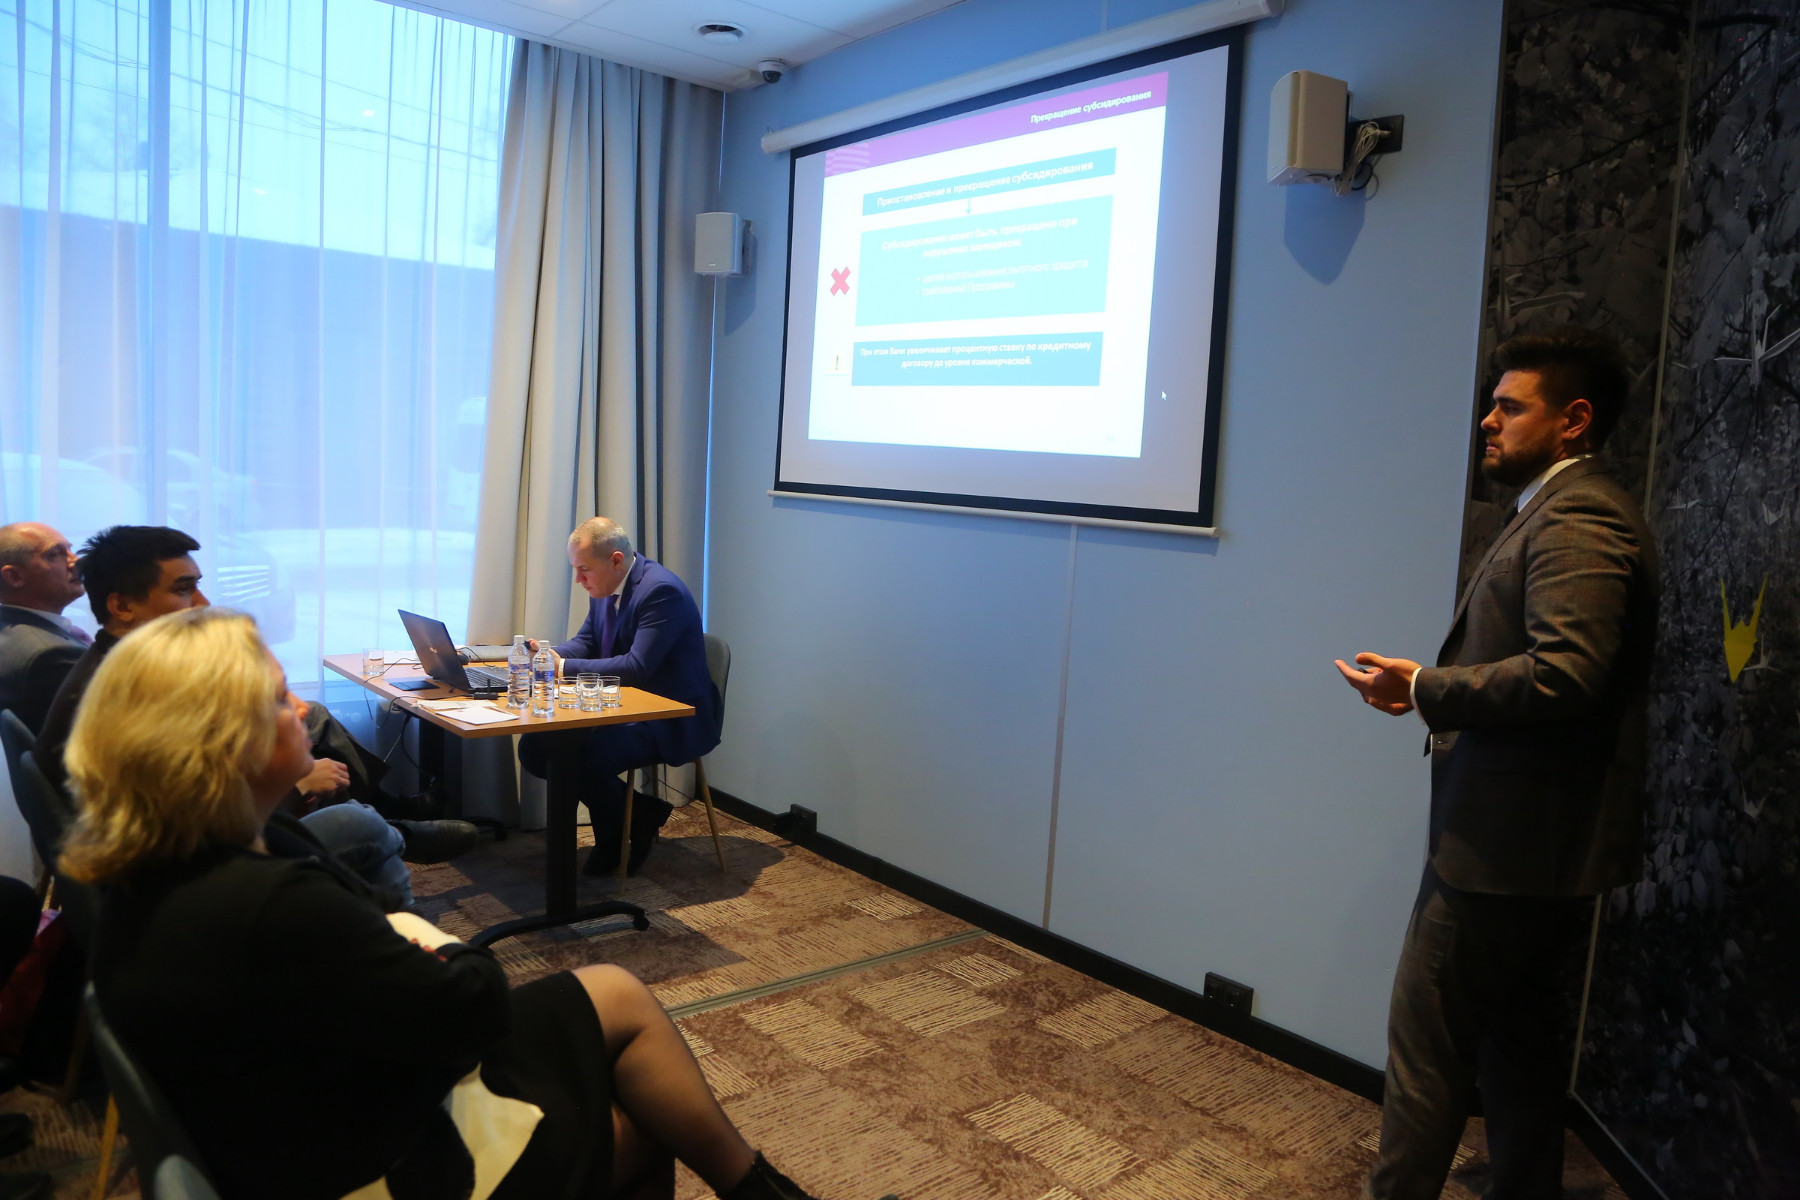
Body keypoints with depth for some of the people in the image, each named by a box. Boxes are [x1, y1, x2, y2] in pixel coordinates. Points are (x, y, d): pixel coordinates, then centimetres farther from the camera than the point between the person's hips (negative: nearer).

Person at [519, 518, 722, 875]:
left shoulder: (661, 590, -21)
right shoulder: (604, 588, 6)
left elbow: (637, 667, -27)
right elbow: (585, 642, 17)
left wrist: (564, 667, -23)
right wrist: (548, 654, -6)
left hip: (670, 721, -9)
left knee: (585, 758, -30)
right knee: (533, 747, -4)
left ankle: (637, 818, 2)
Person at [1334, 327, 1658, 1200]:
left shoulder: (1577, 518, -17)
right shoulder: (1565, 511, 16)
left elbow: (1566, 670, -28)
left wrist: (1424, 690, -19)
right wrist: (1440, 691, 6)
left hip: (1508, 841, -11)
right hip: (1545, 841, 11)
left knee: (1426, 1046, 2)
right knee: (1524, 1051, 20)